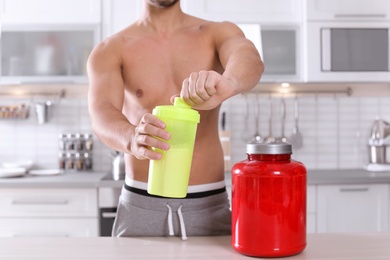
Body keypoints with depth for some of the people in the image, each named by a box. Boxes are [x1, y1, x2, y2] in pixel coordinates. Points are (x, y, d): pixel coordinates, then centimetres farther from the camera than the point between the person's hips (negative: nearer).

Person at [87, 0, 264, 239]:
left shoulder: (218, 33, 3)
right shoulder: (110, 51, 0)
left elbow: (250, 59, -20)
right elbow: (102, 113, -17)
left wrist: (229, 82, -43)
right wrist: (131, 138, -40)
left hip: (210, 205, 1)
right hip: (140, 206, 0)